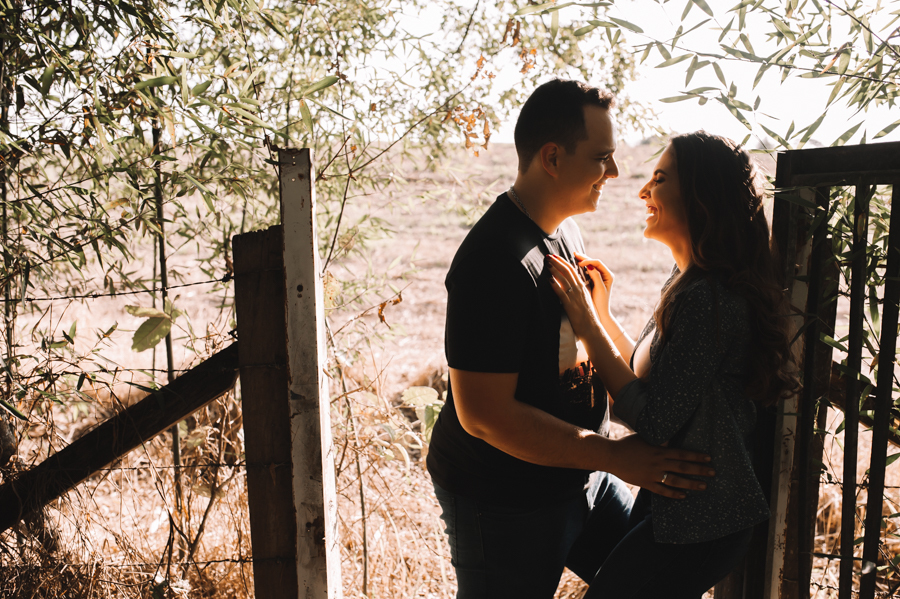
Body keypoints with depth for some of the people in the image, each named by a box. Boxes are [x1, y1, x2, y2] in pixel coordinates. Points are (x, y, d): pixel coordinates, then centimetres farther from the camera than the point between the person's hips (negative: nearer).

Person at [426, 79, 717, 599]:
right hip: (505, 502, -8)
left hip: (580, 471, 9)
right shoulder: (498, 261, -28)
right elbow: (483, 414, -29)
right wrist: (618, 457, -27)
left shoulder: (565, 230, 4)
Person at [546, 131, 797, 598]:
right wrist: (602, 313, 5)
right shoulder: (690, 282, 6)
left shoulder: (707, 300, -26)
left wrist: (586, 324, -23)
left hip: (696, 527, -9)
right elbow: (652, 378, 11)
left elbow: (653, 422, -26)